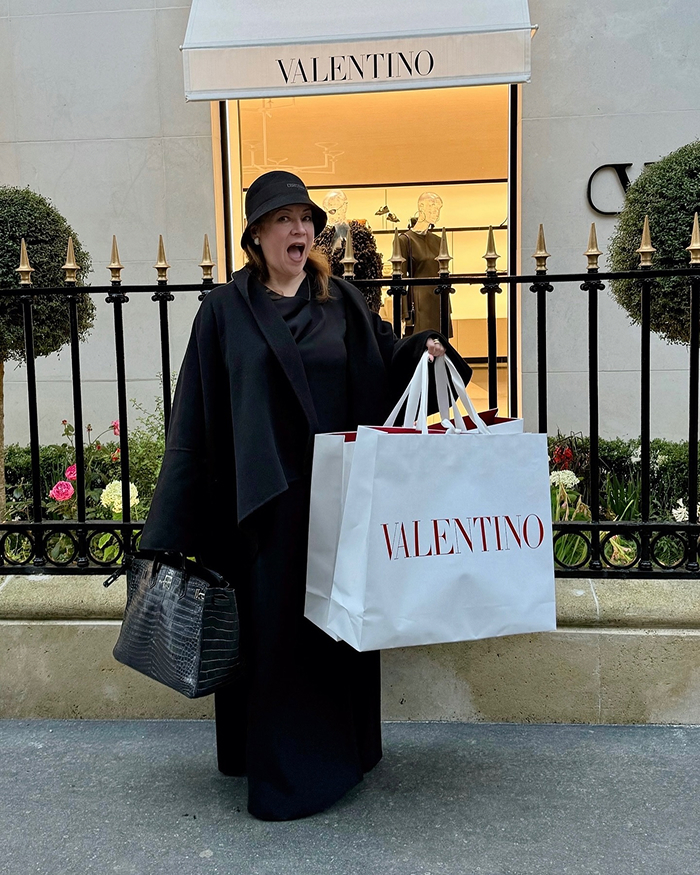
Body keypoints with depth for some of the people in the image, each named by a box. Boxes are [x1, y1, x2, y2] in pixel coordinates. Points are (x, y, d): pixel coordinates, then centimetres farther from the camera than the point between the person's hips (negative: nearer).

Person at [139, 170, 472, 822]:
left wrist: (424, 350, -10)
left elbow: (387, 376, 12)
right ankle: (279, 772, 17)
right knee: (273, 630, 1)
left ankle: (344, 750, 28)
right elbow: (197, 416, -1)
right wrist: (175, 522, -4)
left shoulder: (343, 303, 9)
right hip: (265, 499, -2)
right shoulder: (226, 310, 1)